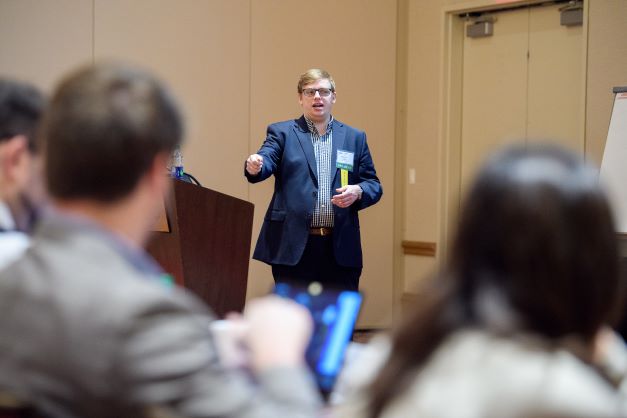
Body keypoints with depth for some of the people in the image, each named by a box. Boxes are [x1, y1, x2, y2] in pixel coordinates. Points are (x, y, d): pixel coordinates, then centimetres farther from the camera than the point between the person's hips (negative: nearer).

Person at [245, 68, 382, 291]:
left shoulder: (354, 138, 15)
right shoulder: (282, 132, 7)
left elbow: (373, 185, 14)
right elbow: (266, 160, -10)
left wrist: (358, 191, -9)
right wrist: (254, 166, -34)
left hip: (341, 248, 3)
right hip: (294, 247, -2)